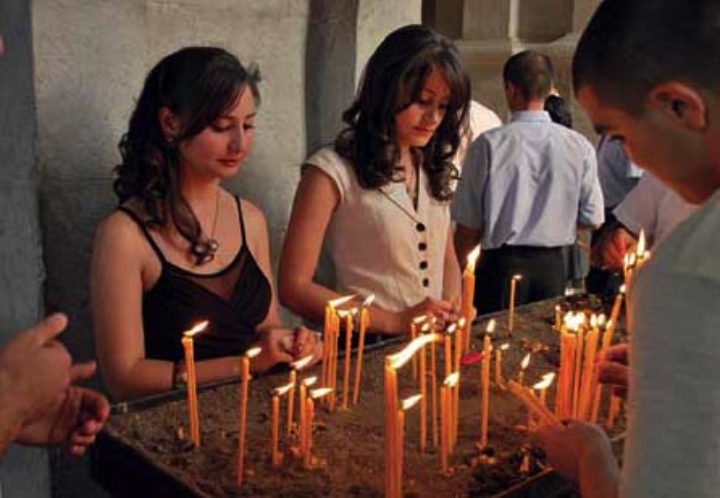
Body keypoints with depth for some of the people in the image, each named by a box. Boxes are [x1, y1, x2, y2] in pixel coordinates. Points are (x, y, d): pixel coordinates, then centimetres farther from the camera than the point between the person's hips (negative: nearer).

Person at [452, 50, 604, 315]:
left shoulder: (488, 144, -11)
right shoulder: (579, 146, -5)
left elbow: (468, 225, -9)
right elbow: (591, 219, 0)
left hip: (500, 264, -2)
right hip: (552, 266, 2)